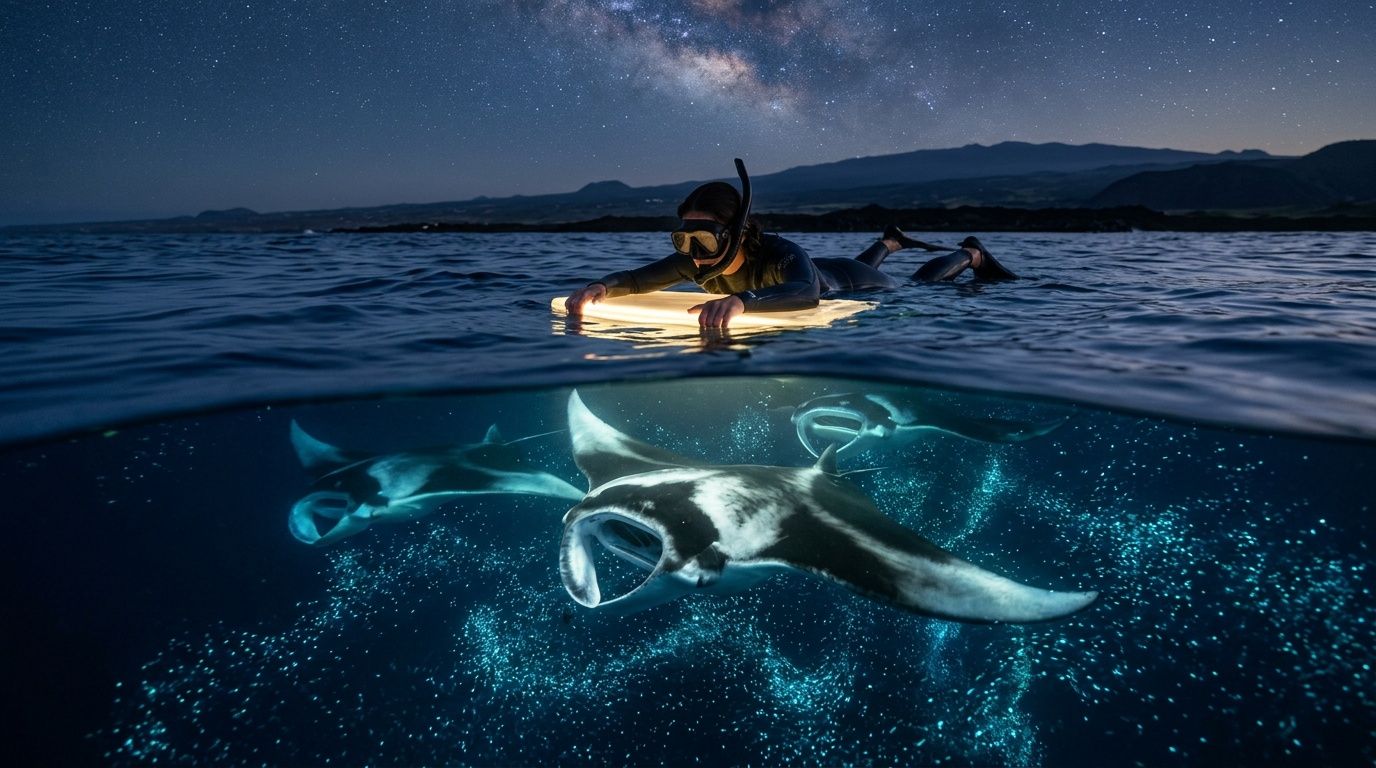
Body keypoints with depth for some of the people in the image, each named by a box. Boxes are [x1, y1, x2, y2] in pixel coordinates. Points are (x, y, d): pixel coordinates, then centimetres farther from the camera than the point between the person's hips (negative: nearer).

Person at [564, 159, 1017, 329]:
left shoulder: (780, 256, -50)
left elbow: (806, 293, -69)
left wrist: (741, 301, -86)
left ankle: (971, 253, 51)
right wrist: (601, 288, -59)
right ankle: (889, 243, 67)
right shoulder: (694, 261, -33)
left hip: (855, 286, -5)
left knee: (914, 290, 24)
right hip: (823, 277, 5)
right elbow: (638, 278, -36)